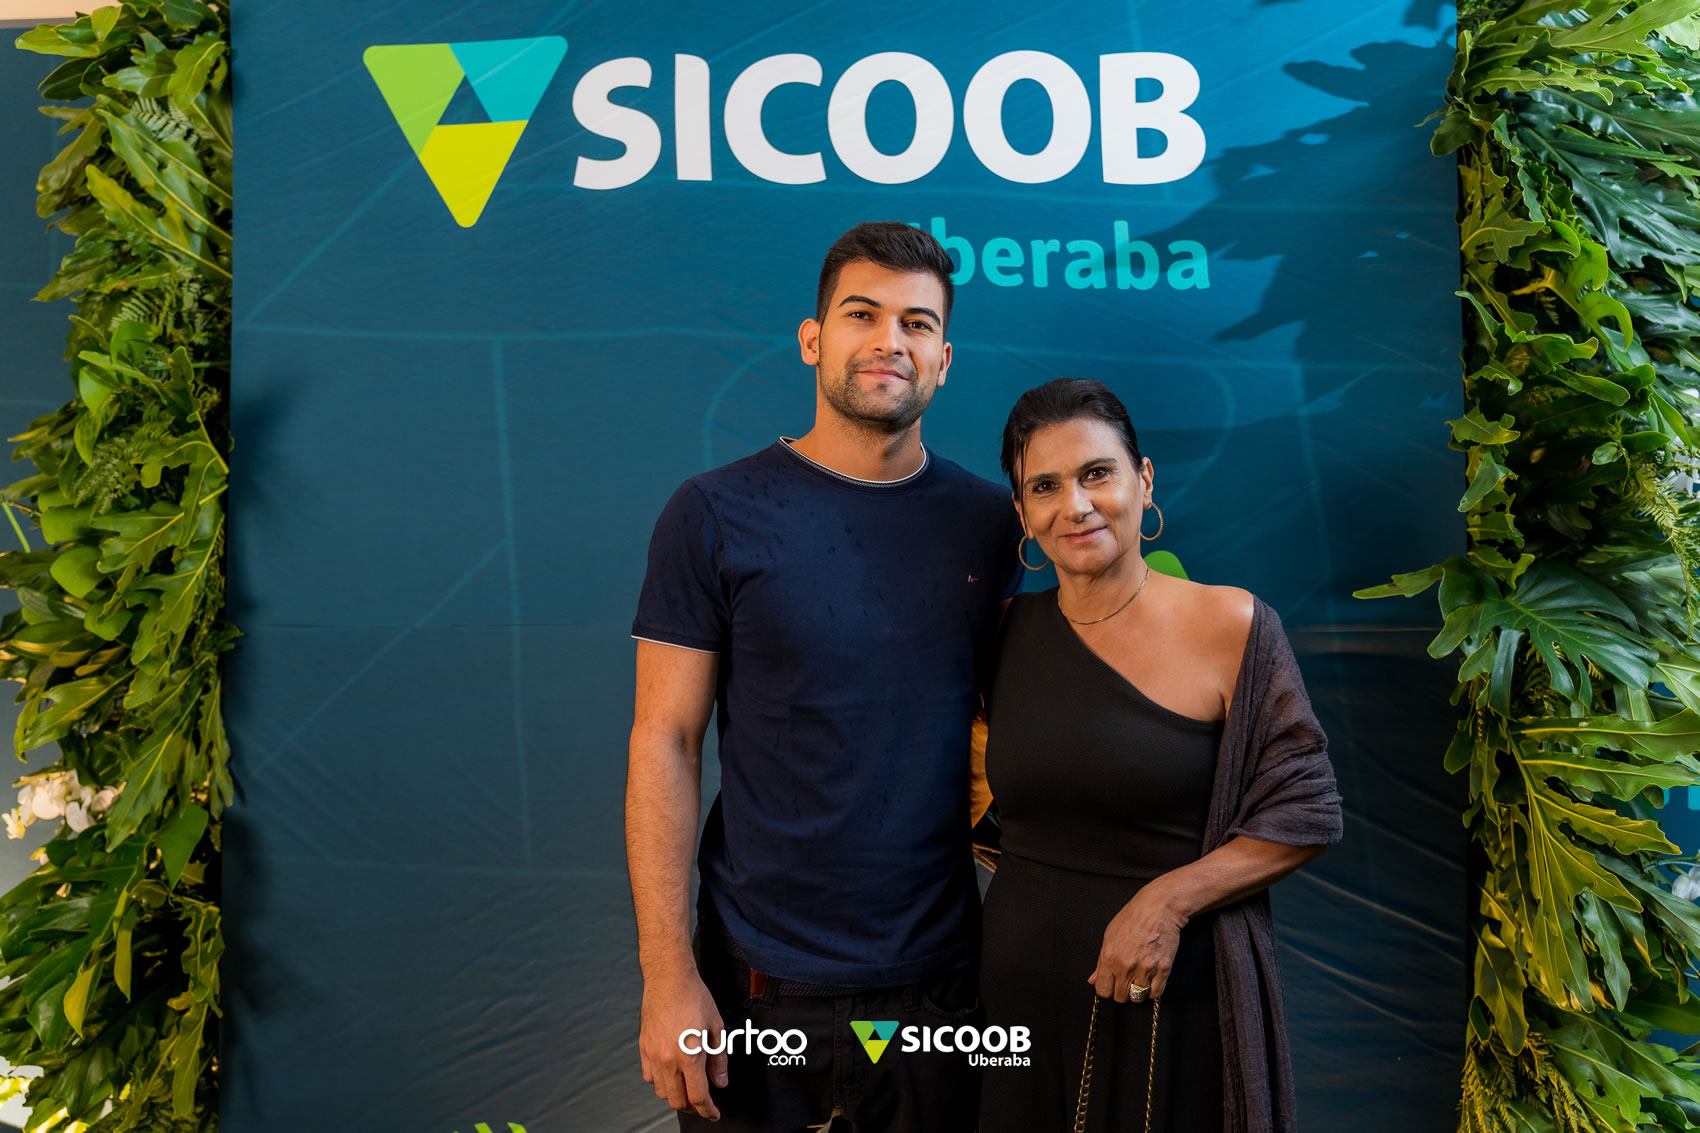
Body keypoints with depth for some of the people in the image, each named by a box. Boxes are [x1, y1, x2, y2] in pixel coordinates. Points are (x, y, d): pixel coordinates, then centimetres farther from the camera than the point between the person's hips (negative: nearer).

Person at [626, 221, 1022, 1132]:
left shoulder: (987, 521, 1)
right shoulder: (717, 514, -8)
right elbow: (664, 746, -9)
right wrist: (668, 976, -12)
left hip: (939, 978, 3)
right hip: (762, 984, -2)